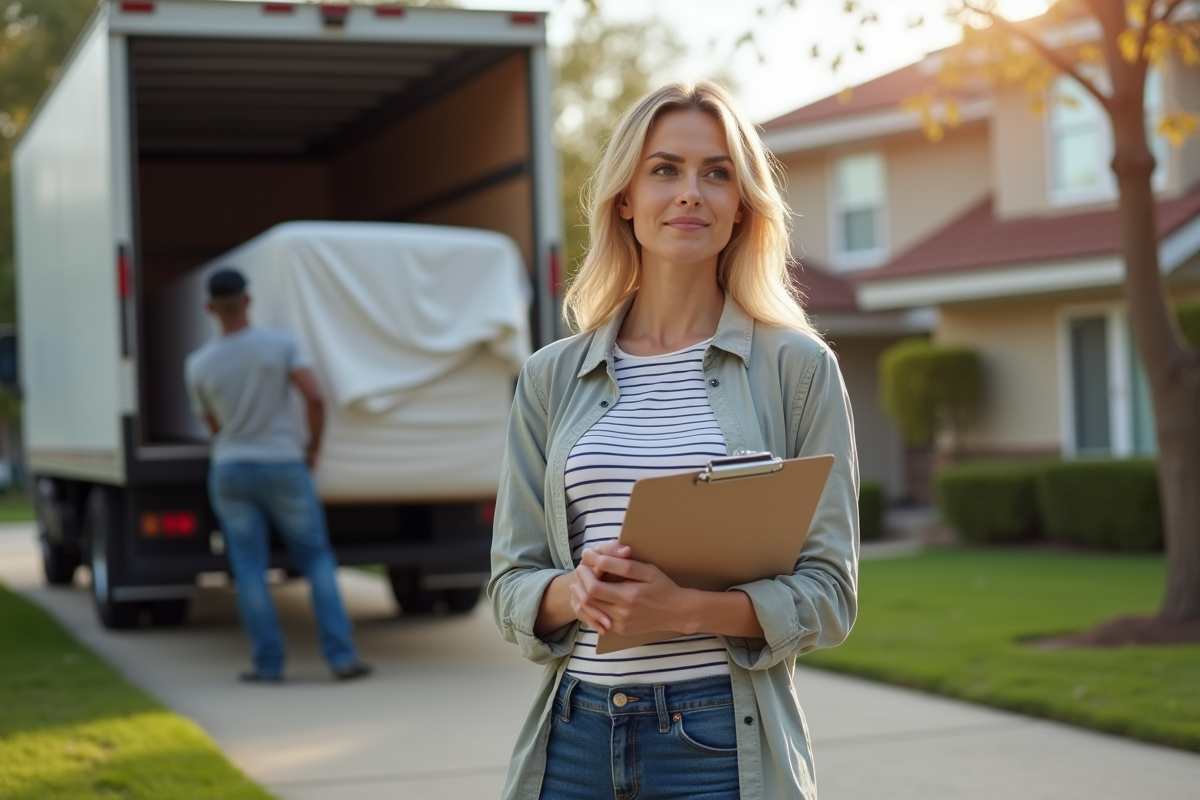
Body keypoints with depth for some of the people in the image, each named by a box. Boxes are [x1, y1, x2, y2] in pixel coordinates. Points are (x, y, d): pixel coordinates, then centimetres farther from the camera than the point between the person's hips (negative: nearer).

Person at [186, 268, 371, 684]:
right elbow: (315, 398, -15)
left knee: (249, 568, 5)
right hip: (284, 469, -1)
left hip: (230, 472, 1)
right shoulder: (280, 343, -9)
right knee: (317, 559, 7)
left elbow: (214, 426, 10)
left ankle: (269, 664, 4)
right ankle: (342, 657, 0)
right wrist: (314, 447, 1)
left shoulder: (199, 364, -3)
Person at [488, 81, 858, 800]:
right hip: (574, 739, 3)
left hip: (724, 742, -2)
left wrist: (686, 608, -19)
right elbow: (512, 586, 7)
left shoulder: (798, 367, -1)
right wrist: (572, 592, -14)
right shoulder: (551, 378, 7)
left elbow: (828, 593, -4)